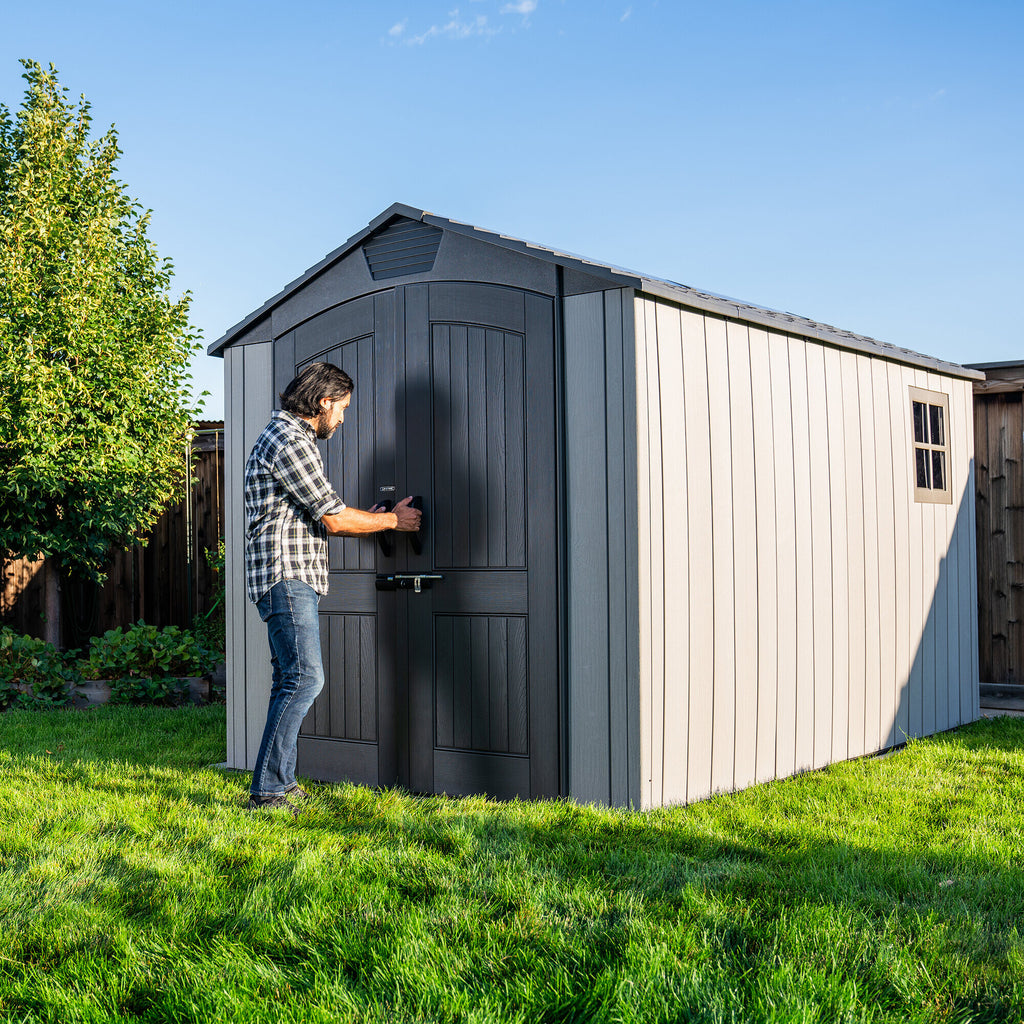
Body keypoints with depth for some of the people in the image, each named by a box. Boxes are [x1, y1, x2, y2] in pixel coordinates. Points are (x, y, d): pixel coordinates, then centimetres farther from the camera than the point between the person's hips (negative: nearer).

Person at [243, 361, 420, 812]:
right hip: (284, 575, -11)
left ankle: (280, 784, 17)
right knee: (305, 677, -15)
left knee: (292, 680, 12)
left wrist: (368, 518, 21)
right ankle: (267, 792, -15)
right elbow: (334, 519, -14)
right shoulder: (290, 439, -13)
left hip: (294, 578, 11)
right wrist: (392, 520, 0)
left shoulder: (286, 435, 22)